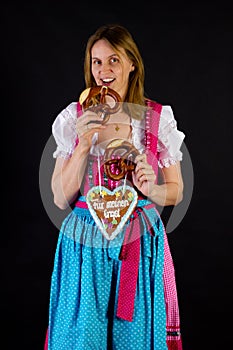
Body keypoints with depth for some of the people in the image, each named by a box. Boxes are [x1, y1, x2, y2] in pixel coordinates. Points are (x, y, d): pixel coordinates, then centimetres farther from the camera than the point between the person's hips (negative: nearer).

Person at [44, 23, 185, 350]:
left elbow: (176, 191, 6)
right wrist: (84, 144, -14)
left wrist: (151, 189, -15)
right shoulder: (74, 118, -2)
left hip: (141, 242, 0)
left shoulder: (159, 118, -2)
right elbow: (61, 198, -4)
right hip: (85, 243, 1)